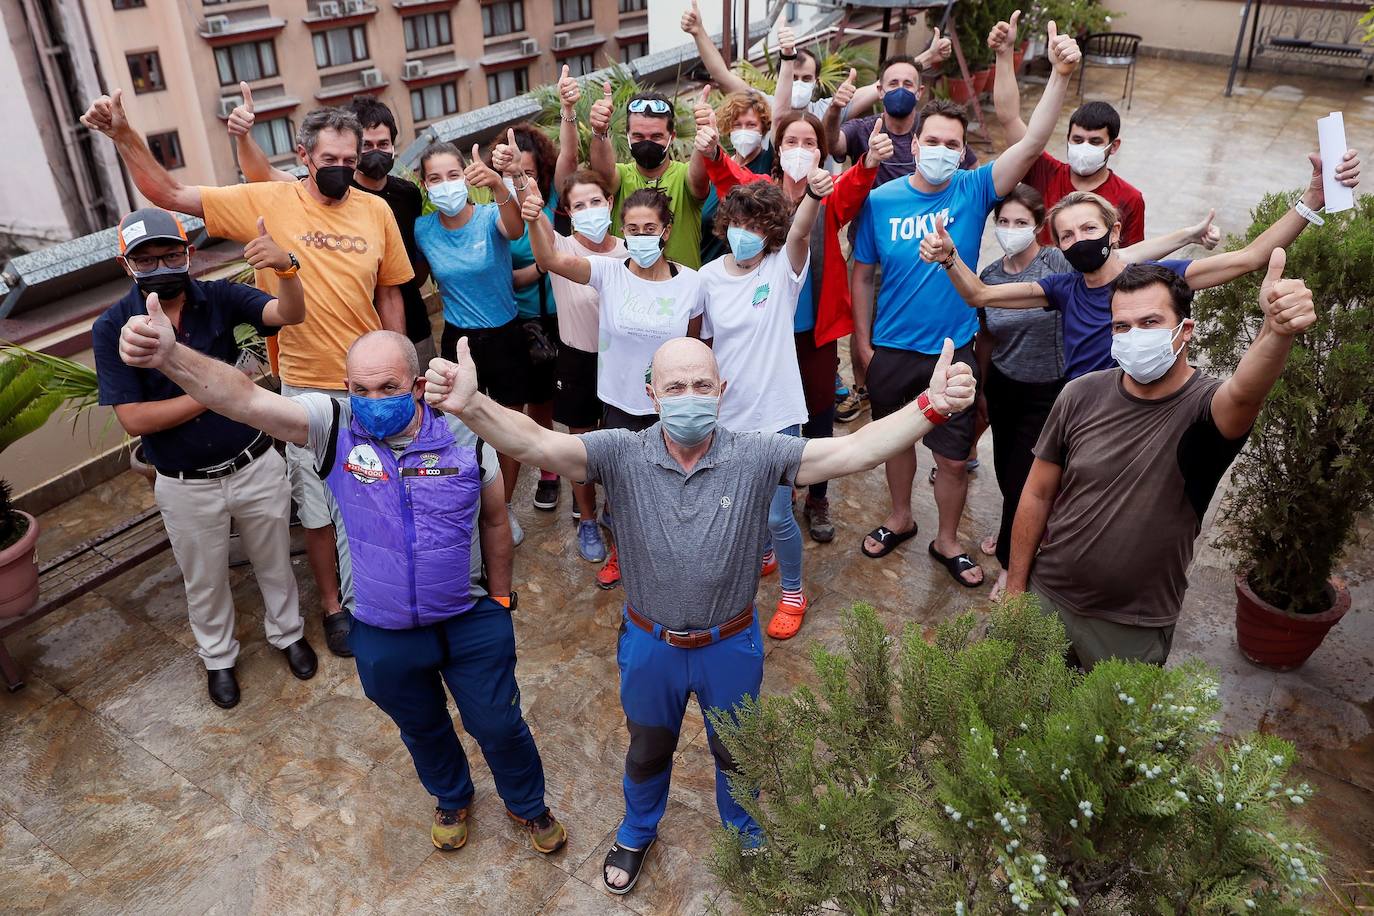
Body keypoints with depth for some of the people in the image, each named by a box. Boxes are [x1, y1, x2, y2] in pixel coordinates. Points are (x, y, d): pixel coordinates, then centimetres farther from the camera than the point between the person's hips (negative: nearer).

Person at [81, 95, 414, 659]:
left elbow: (389, 294, 6)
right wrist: (122, 134, -20)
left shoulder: (376, 211, -3)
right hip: (307, 388, -1)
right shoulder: (268, 203, -8)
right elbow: (169, 195, -6)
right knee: (318, 506, 11)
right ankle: (333, 605, 32)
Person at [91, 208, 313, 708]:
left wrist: (286, 268, -48)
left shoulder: (219, 297, -10)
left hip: (256, 465, 1)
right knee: (204, 581, 21)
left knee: (274, 562, 21)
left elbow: (289, 315, -27)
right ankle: (218, 657, 47)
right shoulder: (111, 329, -13)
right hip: (186, 488, 0)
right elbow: (134, 419, -18)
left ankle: (287, 633, 48)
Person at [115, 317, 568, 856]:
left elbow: (494, 520, 0)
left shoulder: (464, 437, -16)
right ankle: (452, 798, 57)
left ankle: (528, 806, 48)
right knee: (420, 727, 25)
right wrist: (169, 355, -52)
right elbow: (245, 400, -34)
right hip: (384, 634, 1)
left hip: (472, 620, -1)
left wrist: (500, 594, 9)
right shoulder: (334, 427, -17)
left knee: (498, 725, 17)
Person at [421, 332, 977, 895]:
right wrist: (471, 405, -53)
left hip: (732, 645, 0)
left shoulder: (756, 456, -20)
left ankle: (744, 830, 59)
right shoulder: (622, 455, -21)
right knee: (648, 748, 27)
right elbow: (534, 443, -34)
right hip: (649, 644, 0)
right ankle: (637, 833, 59)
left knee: (735, 750, 26)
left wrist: (931, 406, -43)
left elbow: (855, 451, -28)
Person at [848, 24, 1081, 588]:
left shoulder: (973, 191, -8)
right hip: (890, 349, 1)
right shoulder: (881, 201, -7)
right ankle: (900, 519, 44)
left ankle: (947, 542, 30)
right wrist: (863, 341, 0)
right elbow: (862, 273, 0)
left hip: (952, 350, 0)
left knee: (954, 457, 8)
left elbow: (1031, 143, -20)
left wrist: (1060, 75, -32)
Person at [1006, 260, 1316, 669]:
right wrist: (1014, 588, 1)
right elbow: (1038, 495, -1)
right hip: (1046, 598, 2)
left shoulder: (1204, 406, -16)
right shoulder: (1081, 395, -8)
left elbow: (1243, 392, -43)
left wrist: (1277, 332, -64)